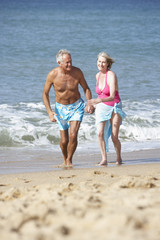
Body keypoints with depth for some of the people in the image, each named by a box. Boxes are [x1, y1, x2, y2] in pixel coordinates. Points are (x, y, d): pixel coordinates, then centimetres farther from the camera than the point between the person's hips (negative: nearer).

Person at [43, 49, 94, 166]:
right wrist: (49, 112, -15)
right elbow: (45, 93, -5)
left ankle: (69, 160, 6)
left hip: (77, 106, 0)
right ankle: (65, 159, 33)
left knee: (73, 136, -17)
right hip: (61, 108, 0)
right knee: (64, 141, 3)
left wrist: (89, 103, -14)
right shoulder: (53, 75, -18)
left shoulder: (77, 72, -15)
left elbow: (86, 88, 1)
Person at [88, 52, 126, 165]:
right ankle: (104, 159, -12)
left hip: (114, 107, -4)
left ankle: (119, 158, 23)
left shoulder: (111, 76, -20)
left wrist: (100, 100, -46)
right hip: (102, 108, 4)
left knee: (115, 137, -1)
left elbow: (112, 97, -29)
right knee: (100, 133, -17)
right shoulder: (98, 75, 1)